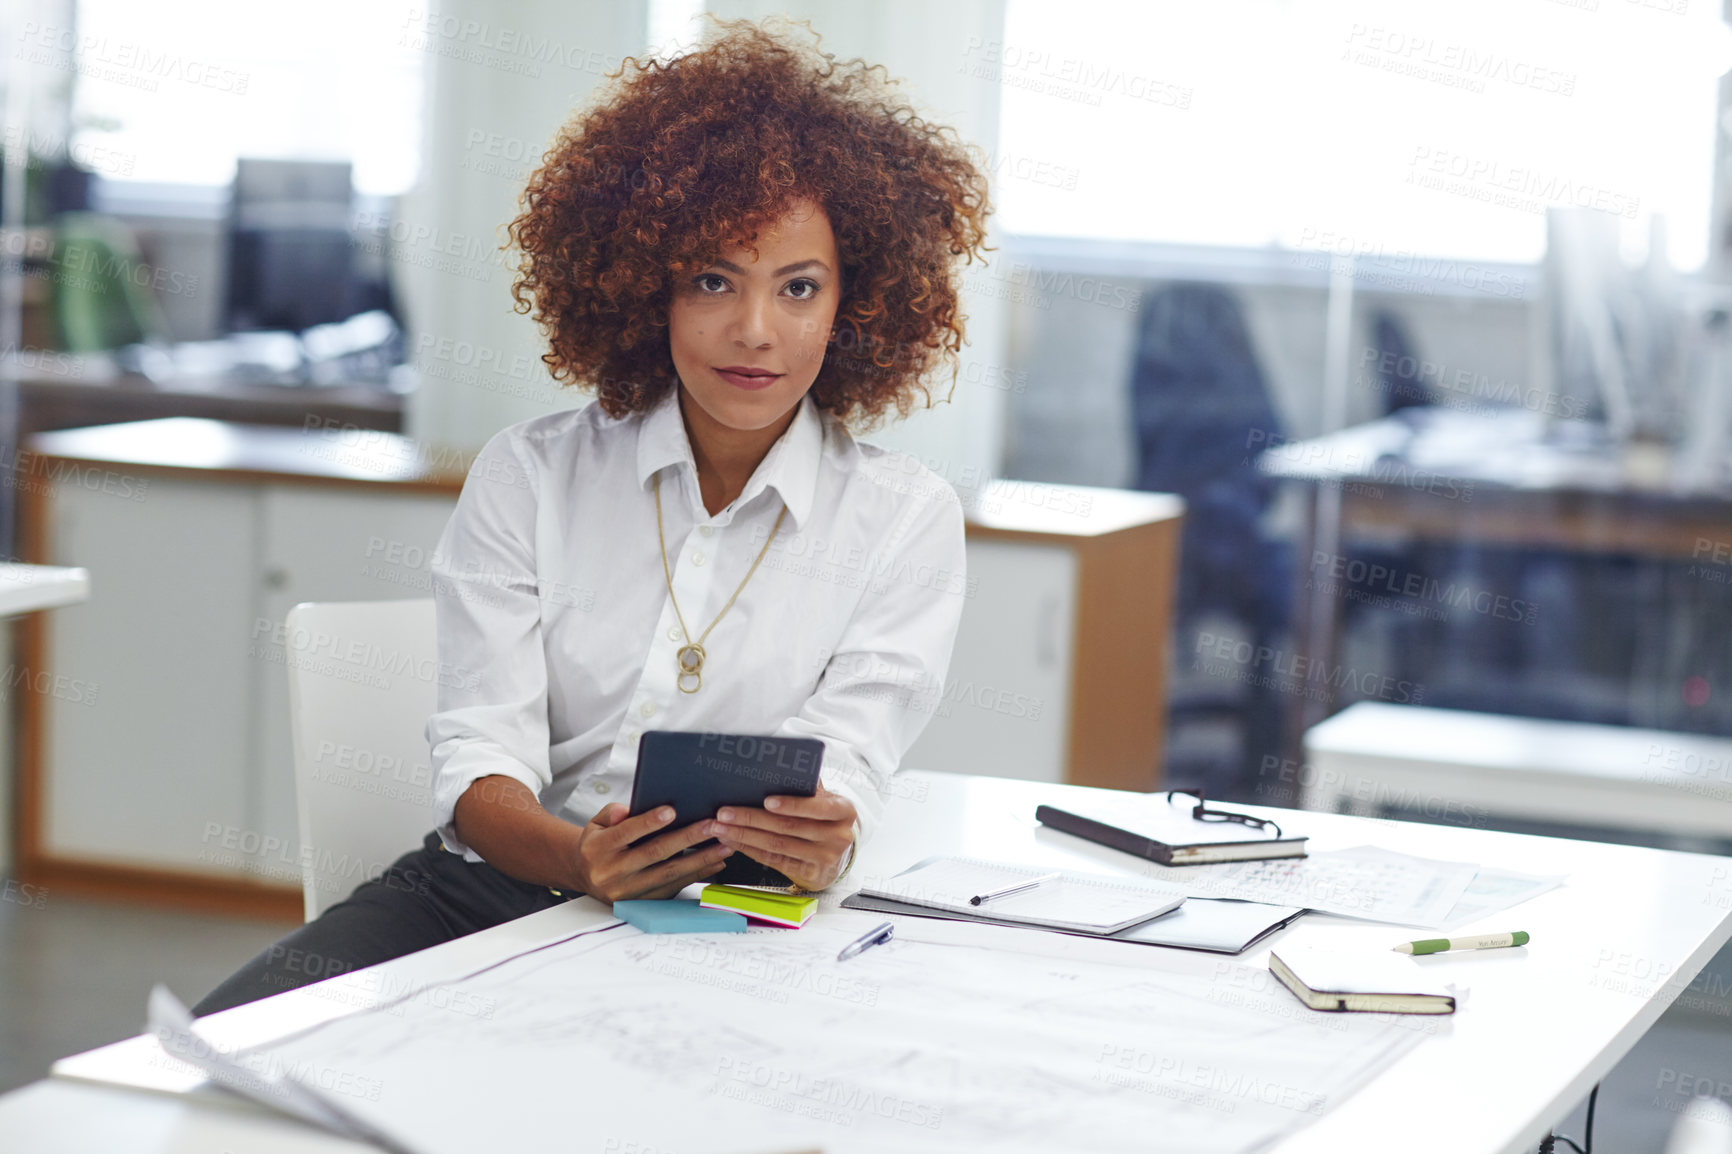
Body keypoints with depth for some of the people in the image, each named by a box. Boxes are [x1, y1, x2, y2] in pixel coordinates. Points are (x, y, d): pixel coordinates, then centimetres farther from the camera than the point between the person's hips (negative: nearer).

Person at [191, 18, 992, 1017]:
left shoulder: (905, 517, 5)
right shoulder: (528, 476, 6)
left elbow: (850, 760, -6)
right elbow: (479, 754, -4)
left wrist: (822, 842, -33)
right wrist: (580, 858, -28)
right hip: (486, 894, 1)